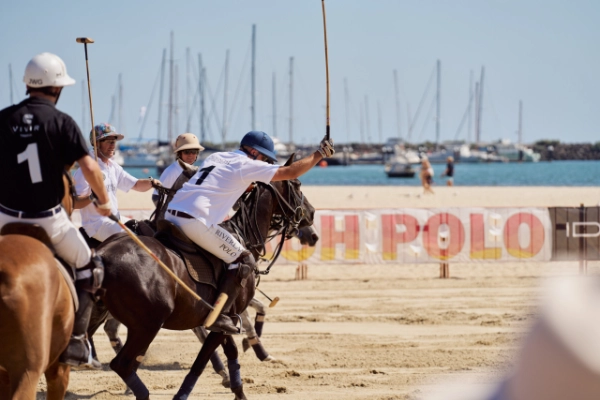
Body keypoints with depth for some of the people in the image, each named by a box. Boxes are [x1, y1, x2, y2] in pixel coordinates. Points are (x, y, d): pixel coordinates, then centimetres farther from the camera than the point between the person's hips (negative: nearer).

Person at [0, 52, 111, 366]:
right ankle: (75, 341, 6)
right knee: (88, 269, 17)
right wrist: (104, 201, 2)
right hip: (48, 219, -3)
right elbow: (89, 168, -15)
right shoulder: (61, 122, -9)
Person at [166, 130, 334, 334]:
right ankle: (219, 315, -6)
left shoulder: (216, 157, 24)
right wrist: (319, 154, 10)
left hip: (171, 214, 8)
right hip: (195, 221, -8)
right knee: (244, 261, 1)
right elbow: (291, 172, -1)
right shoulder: (246, 165, 1)